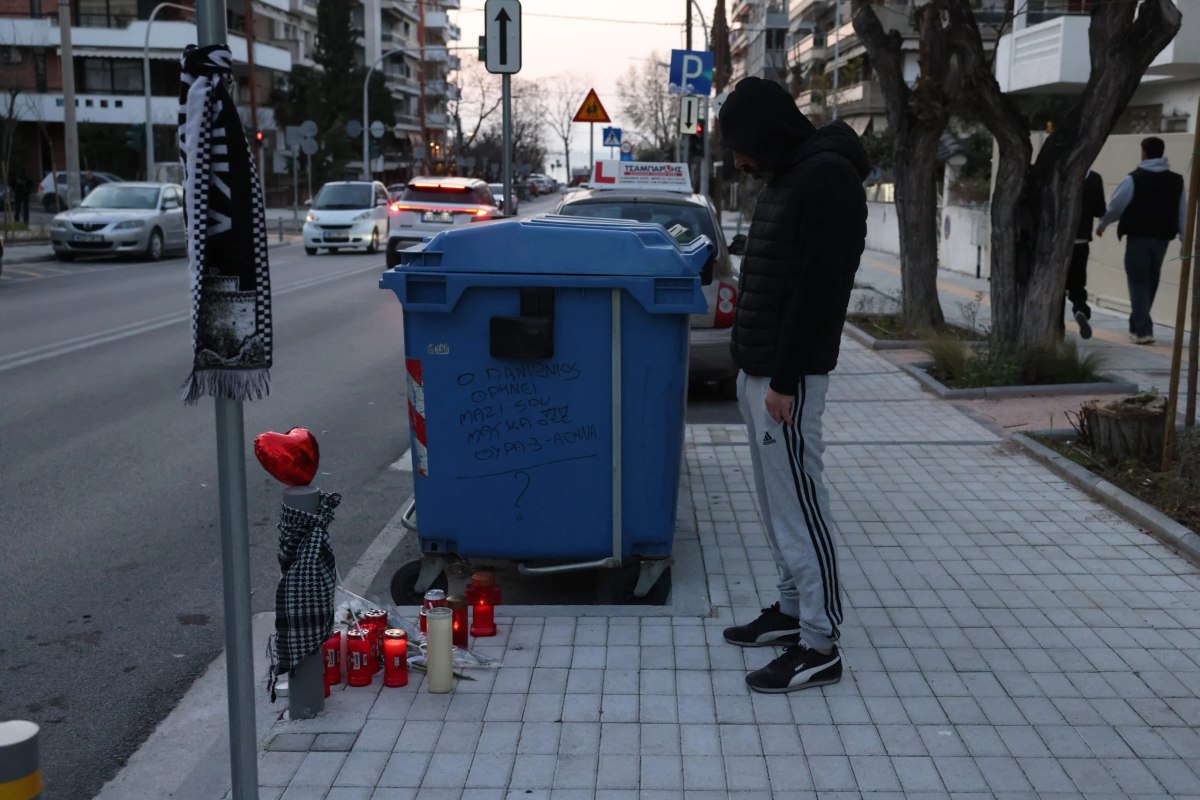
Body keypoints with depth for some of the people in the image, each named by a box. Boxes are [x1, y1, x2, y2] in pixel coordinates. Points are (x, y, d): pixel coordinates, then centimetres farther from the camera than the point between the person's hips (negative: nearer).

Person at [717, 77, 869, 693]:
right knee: (777, 497, 16)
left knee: (798, 501, -5)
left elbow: (819, 289, -21)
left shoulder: (828, 178, -15)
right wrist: (752, 369, 15)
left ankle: (820, 645, 3)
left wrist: (785, 380, -20)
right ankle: (792, 608, 28)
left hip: (785, 377, -10)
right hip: (758, 369, 10)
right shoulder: (786, 177, 15)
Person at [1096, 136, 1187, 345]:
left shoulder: (1134, 178, -9)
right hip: (1162, 238, 5)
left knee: (1138, 283, -1)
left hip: (1139, 237, -5)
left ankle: (1142, 330, -9)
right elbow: (1183, 214, 7)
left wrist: (1102, 225, 14)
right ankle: (1138, 325, 27)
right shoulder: (1176, 181, 7)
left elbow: (1115, 206, -3)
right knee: (1150, 283, 15)